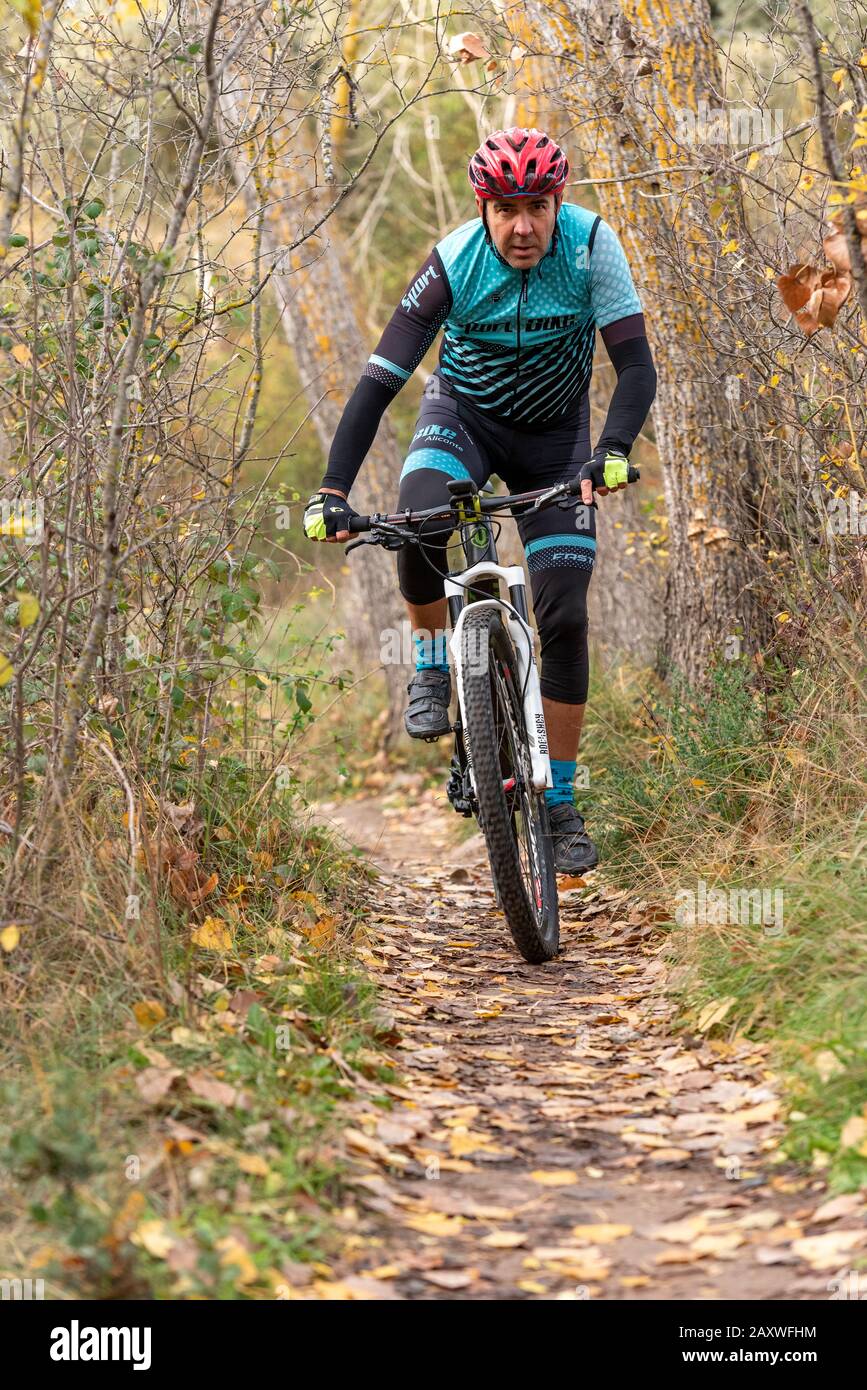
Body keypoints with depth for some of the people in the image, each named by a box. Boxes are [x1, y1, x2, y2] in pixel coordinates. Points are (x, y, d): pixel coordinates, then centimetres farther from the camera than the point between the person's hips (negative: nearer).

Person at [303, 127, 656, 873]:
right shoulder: (453, 263, -26)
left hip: (554, 432, 1)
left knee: (564, 614, -8)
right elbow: (379, 381, -28)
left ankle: (561, 802, 6)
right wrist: (332, 491, -39)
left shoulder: (591, 245, -24)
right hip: (464, 414, -1)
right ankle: (433, 668, -6)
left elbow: (637, 365, -27)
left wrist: (611, 451, -46)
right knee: (418, 522, -35)